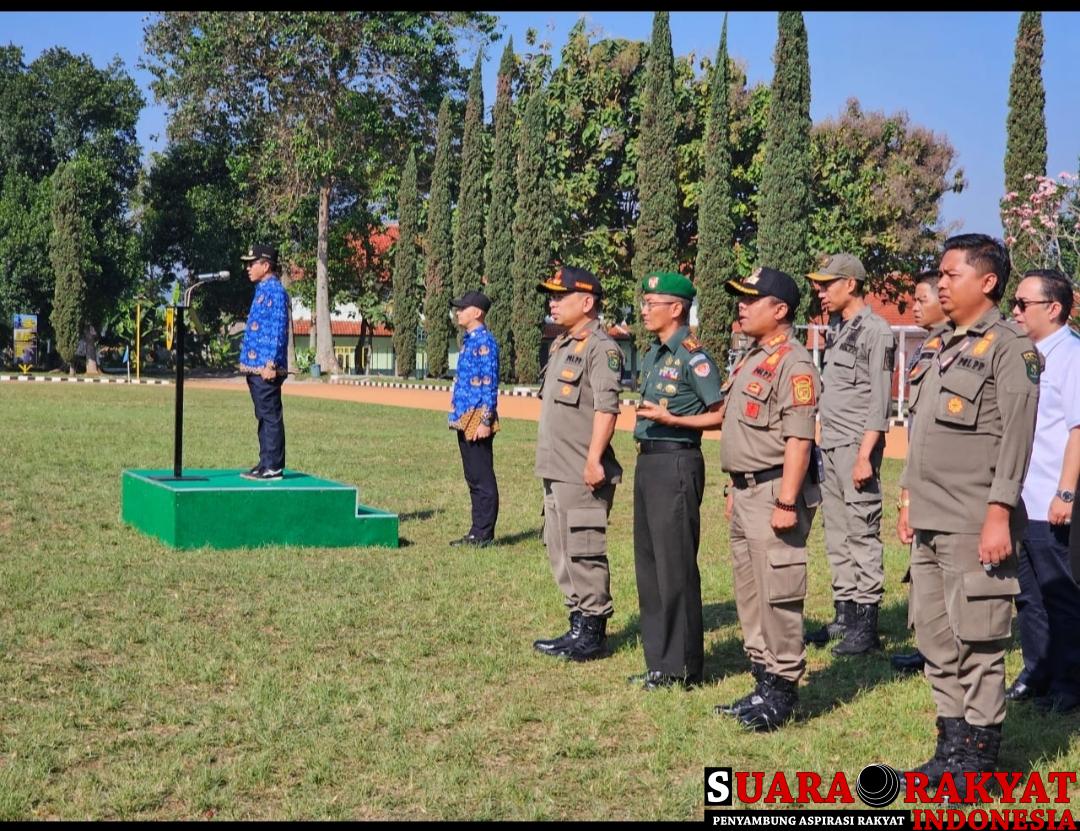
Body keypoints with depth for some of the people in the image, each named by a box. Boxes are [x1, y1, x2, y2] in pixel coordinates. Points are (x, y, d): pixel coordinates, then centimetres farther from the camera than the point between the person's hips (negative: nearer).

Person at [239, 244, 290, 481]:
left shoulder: (275, 291, -12)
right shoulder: (262, 290, 19)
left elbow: (279, 330, -18)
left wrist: (271, 363, -22)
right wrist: (246, 362, 22)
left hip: (266, 368, -10)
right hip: (254, 366, 10)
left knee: (270, 416, -7)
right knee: (263, 416, 13)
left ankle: (274, 466, -5)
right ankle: (266, 463, 18)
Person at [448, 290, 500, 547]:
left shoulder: (484, 341, -13)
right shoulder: (468, 340, 16)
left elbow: (489, 384, -17)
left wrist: (485, 421, -21)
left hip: (477, 420, -10)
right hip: (464, 419, 10)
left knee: (482, 479, -4)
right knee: (473, 478, 13)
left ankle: (484, 535, 1)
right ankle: (477, 532, 19)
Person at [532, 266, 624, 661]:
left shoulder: (601, 347, -13)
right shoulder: (561, 345, 17)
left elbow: (606, 407, -21)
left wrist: (594, 460, -27)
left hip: (582, 475, -10)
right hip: (555, 472, 10)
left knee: (584, 552, -4)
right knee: (561, 552, 15)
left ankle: (591, 635, 4)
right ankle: (580, 626, 25)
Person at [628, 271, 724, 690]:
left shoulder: (693, 356, -12)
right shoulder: (653, 355, 15)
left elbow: (721, 416, -14)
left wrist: (671, 419, -21)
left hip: (676, 463, -10)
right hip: (647, 462, 10)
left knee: (676, 566, -5)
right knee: (648, 564, 13)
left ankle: (682, 667, 3)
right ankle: (658, 662, 22)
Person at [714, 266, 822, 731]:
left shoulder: (793, 364, -15)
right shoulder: (751, 360, 17)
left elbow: (799, 439, -21)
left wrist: (787, 502, -24)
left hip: (774, 492, -10)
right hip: (746, 490, 11)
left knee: (777, 594, -5)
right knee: (749, 593, 15)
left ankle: (783, 688, 4)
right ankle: (763, 682, 25)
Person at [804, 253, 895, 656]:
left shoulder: (875, 331, -10)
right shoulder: (836, 331, 17)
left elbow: (880, 401, -15)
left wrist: (865, 455, -21)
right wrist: (821, 445, 16)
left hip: (856, 447, -9)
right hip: (830, 445, 9)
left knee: (862, 533, -6)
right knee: (836, 535, 12)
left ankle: (866, 623, -1)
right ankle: (844, 615, 19)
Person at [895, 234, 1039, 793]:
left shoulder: (1009, 349, -8)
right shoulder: (938, 350, 17)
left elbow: (1015, 440, -14)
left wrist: (999, 516, -19)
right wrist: (909, 502, 18)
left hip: (975, 525, -9)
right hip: (930, 522, 9)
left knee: (977, 640, -2)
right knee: (935, 638, 12)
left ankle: (980, 755, 7)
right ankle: (951, 745, 22)